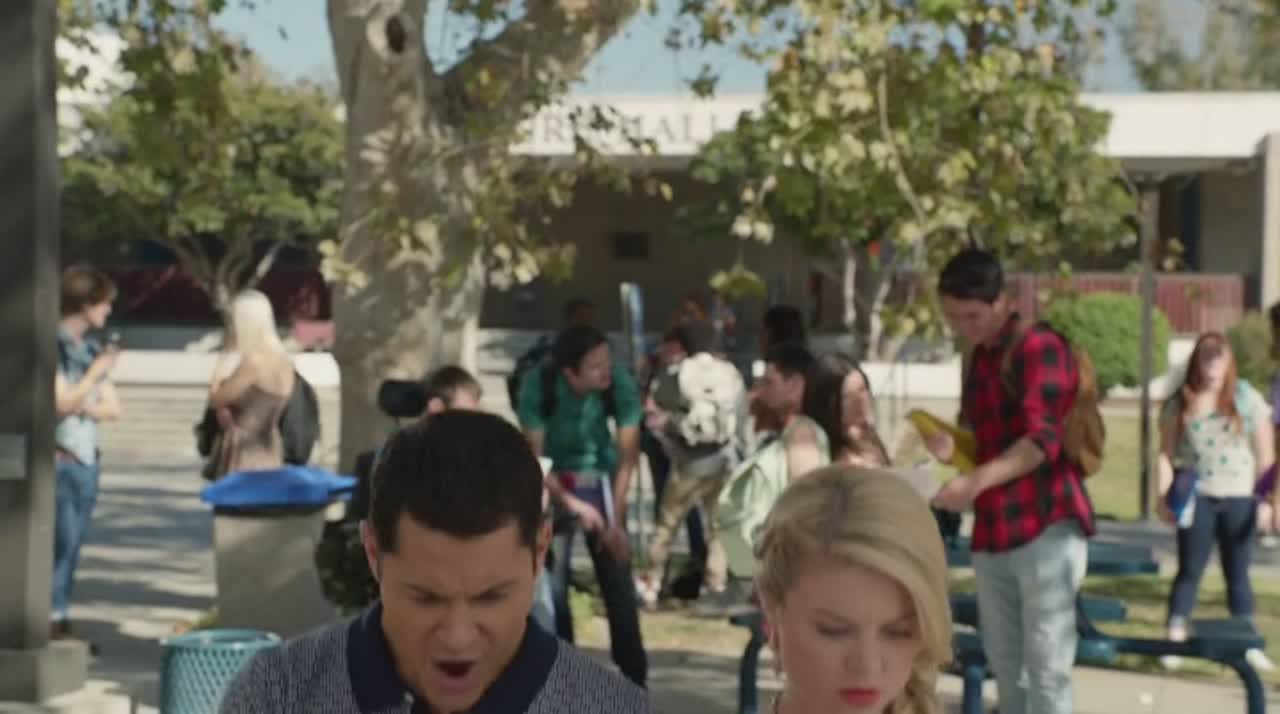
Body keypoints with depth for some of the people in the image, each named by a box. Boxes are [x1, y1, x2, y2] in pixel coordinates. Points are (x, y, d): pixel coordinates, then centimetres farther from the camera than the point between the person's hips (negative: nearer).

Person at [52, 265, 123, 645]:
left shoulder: (92, 349, 15)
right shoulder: (54, 344, -9)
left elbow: (114, 408, 13)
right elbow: (63, 403, -15)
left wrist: (84, 406, -6)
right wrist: (97, 371, -13)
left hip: (87, 458, 7)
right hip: (60, 458, -7)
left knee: (74, 543, 8)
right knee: (61, 540, -11)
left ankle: (60, 618, 12)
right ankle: (51, 619, -7)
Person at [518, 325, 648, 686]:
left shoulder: (621, 384, -23)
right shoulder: (538, 384, -24)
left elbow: (628, 457, -17)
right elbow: (534, 457, -17)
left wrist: (616, 521, -21)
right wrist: (572, 505, -25)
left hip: (600, 481, 1)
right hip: (554, 484, 0)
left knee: (618, 582, -3)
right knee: (552, 585, -5)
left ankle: (634, 679, 6)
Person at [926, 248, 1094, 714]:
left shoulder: (1039, 348, -9)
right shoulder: (979, 358, 16)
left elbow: (1042, 440, -20)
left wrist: (977, 481, -34)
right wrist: (951, 444, 1)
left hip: (1046, 527, -8)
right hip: (993, 531, 8)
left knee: (1046, 668, -9)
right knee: (1004, 664, 10)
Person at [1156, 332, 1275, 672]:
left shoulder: (1248, 399, -3)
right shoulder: (1179, 403, -2)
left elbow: (1265, 454, 1)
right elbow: (1166, 453, 2)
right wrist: (1164, 497, -4)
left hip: (1239, 498, 0)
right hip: (1196, 498, 0)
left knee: (1237, 573, 9)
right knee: (1190, 570, 4)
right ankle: (1174, 640, 8)